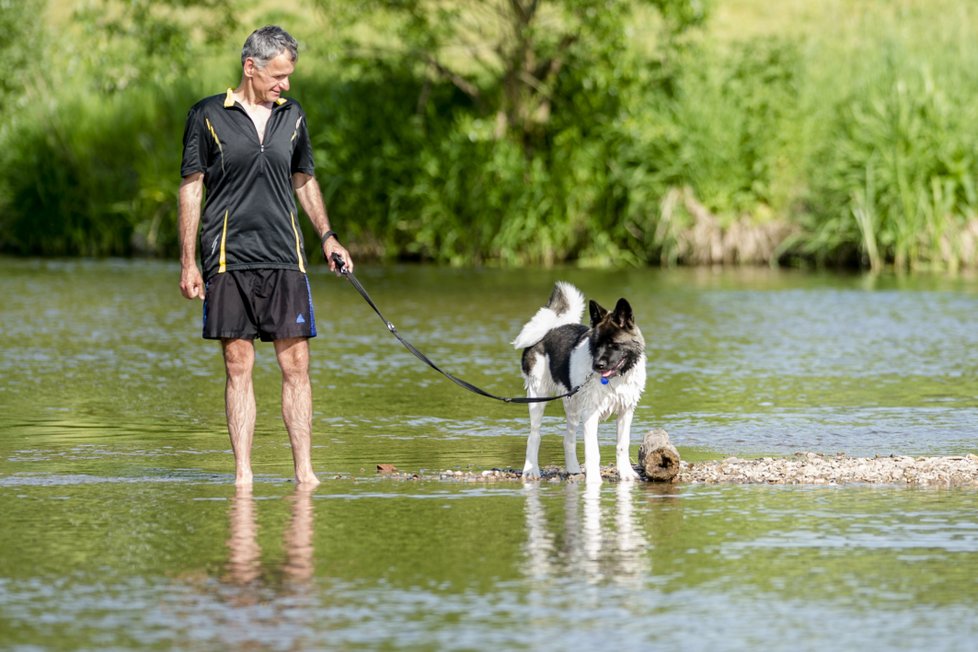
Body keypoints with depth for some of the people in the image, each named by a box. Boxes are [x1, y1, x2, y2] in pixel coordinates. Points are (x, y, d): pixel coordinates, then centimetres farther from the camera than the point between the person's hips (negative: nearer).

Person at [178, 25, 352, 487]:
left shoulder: (292, 117, 12)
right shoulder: (208, 116, 0)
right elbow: (191, 188, 2)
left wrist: (327, 236, 16)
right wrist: (188, 263, -2)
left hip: (284, 259, 3)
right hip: (228, 259, -3)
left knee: (296, 366, -1)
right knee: (238, 367, -1)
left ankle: (304, 470, 2)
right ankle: (243, 473, 3)